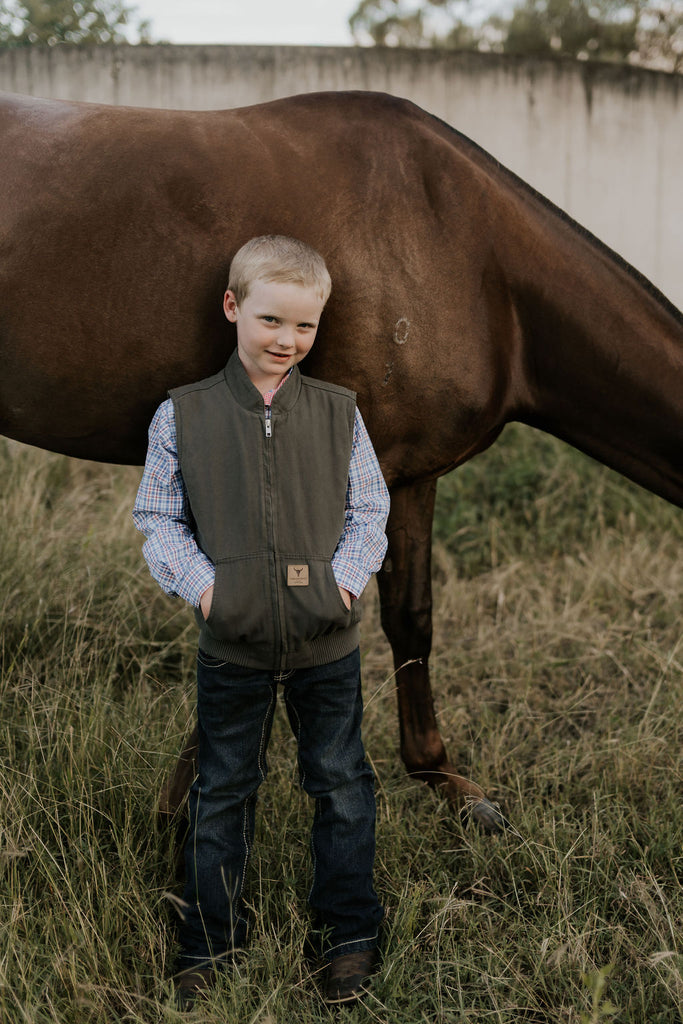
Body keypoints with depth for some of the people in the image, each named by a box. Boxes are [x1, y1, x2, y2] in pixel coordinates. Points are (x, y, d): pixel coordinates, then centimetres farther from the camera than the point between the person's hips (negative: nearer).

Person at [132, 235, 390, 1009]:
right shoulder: (182, 414, -4)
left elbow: (369, 510, 6)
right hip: (232, 641, -1)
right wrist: (201, 585, -13)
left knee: (341, 783, 12)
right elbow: (158, 518, 1)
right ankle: (209, 941, 30)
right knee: (221, 791, 13)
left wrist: (347, 579, -10)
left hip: (327, 638, 1)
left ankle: (350, 931, 30)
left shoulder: (338, 411, 0)